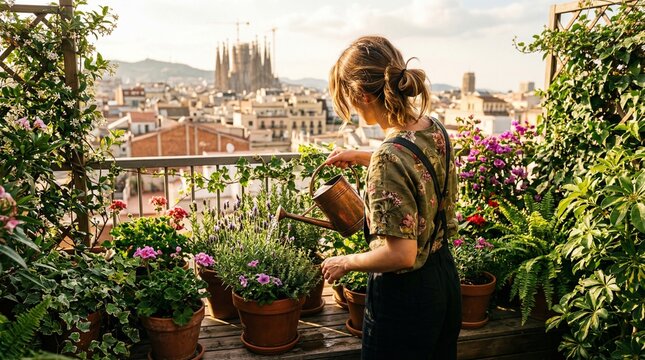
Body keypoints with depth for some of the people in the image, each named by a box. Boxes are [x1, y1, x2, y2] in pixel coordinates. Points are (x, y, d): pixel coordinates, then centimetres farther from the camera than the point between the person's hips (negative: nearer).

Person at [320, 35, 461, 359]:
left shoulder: (389, 157, -30)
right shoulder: (434, 128, -5)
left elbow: (400, 255, -28)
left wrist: (345, 263, -13)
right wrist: (360, 157, 18)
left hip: (403, 296, -8)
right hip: (444, 280, 8)